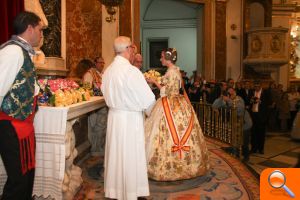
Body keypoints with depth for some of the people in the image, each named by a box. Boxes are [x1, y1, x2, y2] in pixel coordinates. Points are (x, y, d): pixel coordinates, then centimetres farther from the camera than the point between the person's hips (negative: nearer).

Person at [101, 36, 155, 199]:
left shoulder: (107, 71, 2)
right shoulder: (132, 71, -18)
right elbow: (147, 98, -14)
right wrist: (149, 109, 6)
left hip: (113, 116, 7)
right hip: (130, 118, -7)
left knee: (116, 153, 16)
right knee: (131, 156, 5)